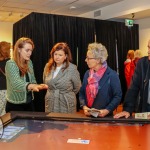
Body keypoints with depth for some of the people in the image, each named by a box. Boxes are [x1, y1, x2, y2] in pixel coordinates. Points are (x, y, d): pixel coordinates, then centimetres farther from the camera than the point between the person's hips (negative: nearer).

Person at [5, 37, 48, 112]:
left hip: (29, 103, 7)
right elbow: (16, 83, -33)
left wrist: (36, 86, -10)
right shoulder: (11, 64, -18)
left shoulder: (29, 62, 3)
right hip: (15, 105, -6)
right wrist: (31, 86, -51)